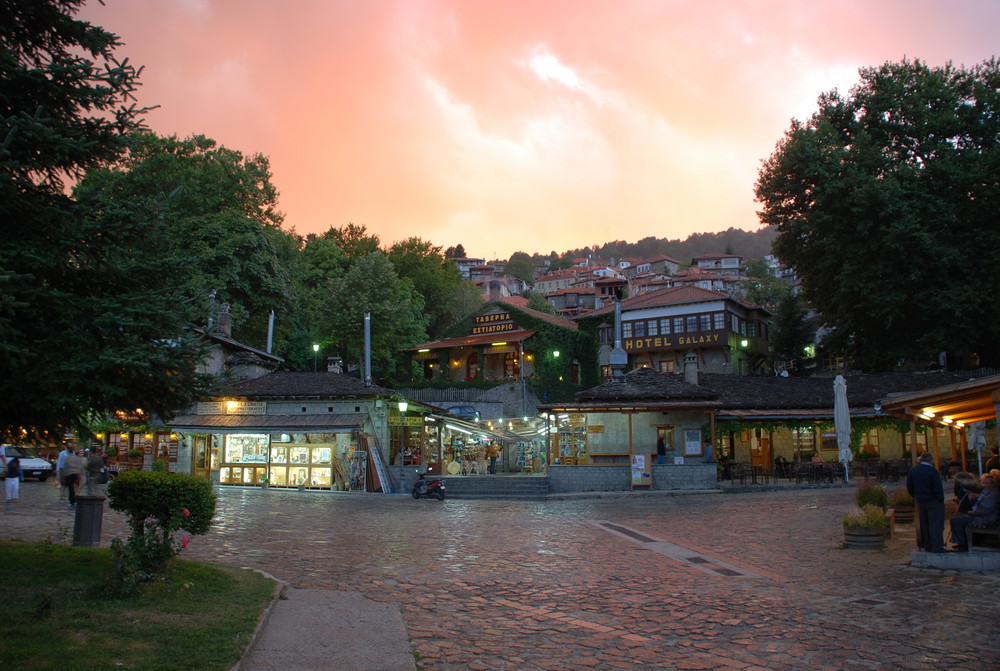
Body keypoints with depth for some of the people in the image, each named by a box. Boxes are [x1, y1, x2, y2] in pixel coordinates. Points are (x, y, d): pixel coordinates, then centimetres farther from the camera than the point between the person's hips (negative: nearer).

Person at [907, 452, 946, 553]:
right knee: (936, 524, -2)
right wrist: (940, 499, -6)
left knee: (924, 525, 14)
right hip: (933, 501, -6)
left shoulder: (912, 470, 3)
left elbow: (909, 487, 8)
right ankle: (937, 547, -5)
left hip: (920, 501, 6)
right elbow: (938, 488, -17)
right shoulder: (932, 471, -16)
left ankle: (927, 546, 20)